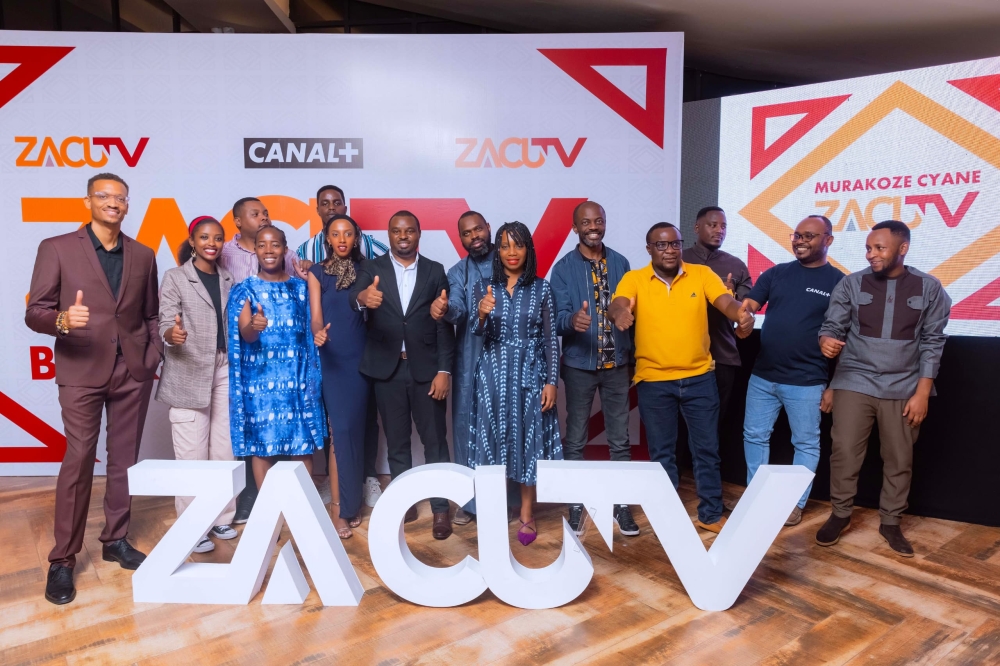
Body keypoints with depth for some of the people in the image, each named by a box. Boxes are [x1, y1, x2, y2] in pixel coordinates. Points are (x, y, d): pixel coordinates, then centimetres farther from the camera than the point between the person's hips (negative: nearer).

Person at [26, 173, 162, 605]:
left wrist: (152, 356, 2)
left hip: (133, 373, 3)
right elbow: (34, 312, -5)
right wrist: (62, 320, -26)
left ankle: (116, 540, 25)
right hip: (82, 372, -3)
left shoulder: (143, 256, 9)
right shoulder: (57, 248, -1)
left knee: (125, 460, 10)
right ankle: (62, 560, 11)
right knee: (78, 462, -2)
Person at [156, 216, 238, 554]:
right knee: (192, 453, -2)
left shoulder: (228, 279, 12)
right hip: (188, 373, -4)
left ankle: (221, 518, 20)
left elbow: (231, 324, 12)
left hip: (225, 369, 5)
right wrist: (172, 335, -30)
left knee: (224, 449, 8)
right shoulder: (175, 277, -1)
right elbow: (164, 325, -9)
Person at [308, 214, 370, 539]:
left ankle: (352, 503, 19)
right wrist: (318, 333, -25)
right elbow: (316, 315, -7)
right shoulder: (317, 272, 2)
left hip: (360, 357, 2)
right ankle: (341, 510, 3)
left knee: (356, 429, 6)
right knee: (340, 430, -6)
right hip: (332, 358, -2)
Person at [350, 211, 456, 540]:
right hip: (387, 369, 1)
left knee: (435, 440, 5)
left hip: (426, 368, 0)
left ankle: (441, 508, 16)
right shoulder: (372, 268, 3)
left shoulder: (435, 271, 4)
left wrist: (444, 370, -7)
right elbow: (355, 296, -17)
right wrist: (363, 297, -42)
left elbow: (444, 324, 1)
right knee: (396, 442, 11)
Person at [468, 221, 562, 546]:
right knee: (494, 439, 5)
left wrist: (552, 381, -5)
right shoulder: (484, 287, 3)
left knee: (530, 440, 4)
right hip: (494, 374, 1)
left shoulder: (541, 288, 1)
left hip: (530, 373, 0)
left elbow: (550, 338, 1)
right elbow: (477, 332, -9)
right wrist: (482, 313, -31)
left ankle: (527, 514, 19)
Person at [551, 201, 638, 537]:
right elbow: (557, 317, -11)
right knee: (575, 440, 8)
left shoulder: (620, 263, 5)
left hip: (617, 364, 2)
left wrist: (632, 358, 9)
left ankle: (622, 504, 22)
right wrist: (572, 320, -34)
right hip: (579, 364, -2)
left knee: (620, 439, 9)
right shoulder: (564, 267, -3)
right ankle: (576, 504, 22)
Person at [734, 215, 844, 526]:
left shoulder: (839, 282, -3)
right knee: (754, 436, 13)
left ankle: (796, 503, 25)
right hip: (762, 376, 4)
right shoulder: (775, 273, 6)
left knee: (805, 443, 9)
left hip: (806, 382, -3)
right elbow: (747, 307, -3)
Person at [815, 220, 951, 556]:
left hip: (903, 388, 1)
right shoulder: (851, 284, -3)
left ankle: (891, 522, 26)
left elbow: (932, 342, 0)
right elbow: (832, 326, -1)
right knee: (844, 451, 0)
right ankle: (840, 515, 18)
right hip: (854, 382, 0)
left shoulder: (929, 288, -1)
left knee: (900, 459, 10)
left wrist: (922, 392, -4)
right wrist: (826, 341, -27)